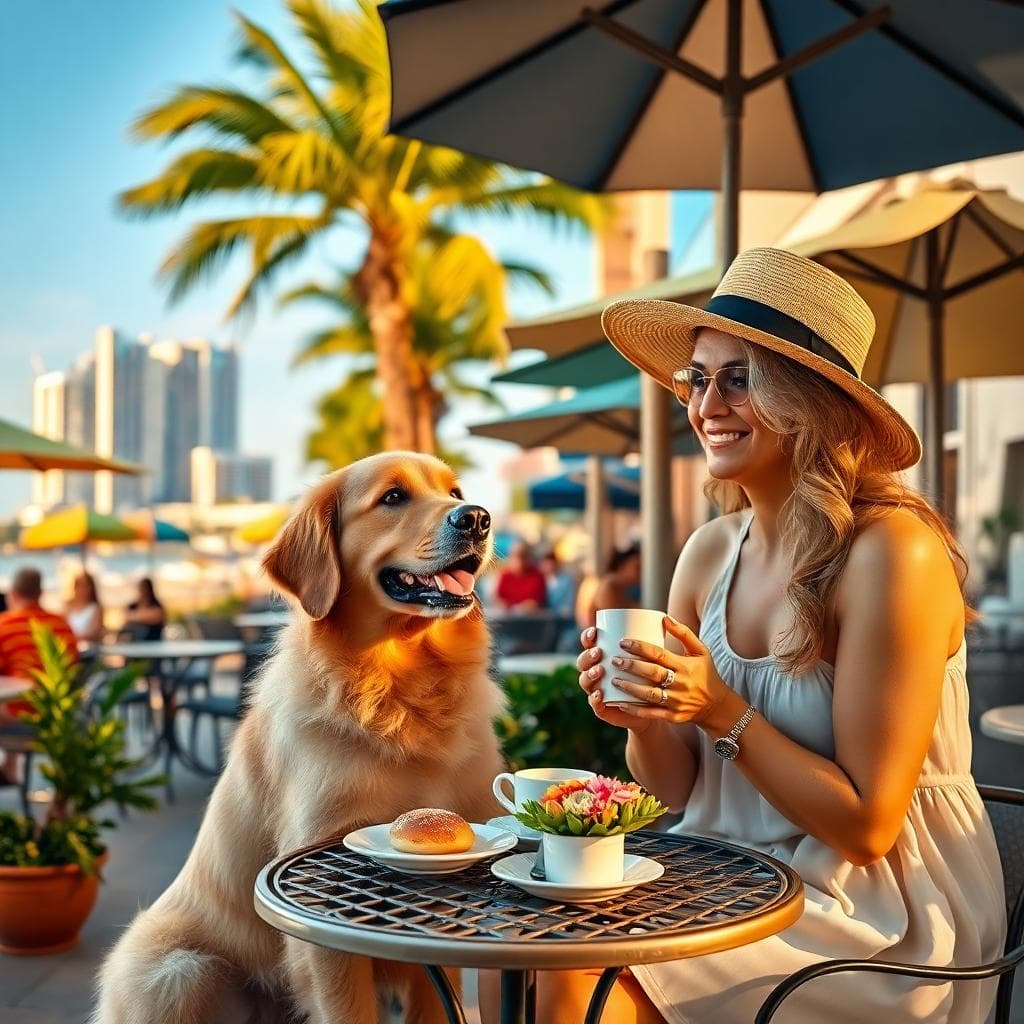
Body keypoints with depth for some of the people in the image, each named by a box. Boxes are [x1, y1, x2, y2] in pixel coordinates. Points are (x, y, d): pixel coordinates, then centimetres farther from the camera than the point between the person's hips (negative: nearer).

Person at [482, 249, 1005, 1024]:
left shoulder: (891, 553, -19)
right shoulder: (708, 554, 0)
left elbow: (867, 826, -16)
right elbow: (679, 789, 6)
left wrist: (725, 715, -23)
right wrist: (642, 719, -14)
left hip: (883, 912, -5)